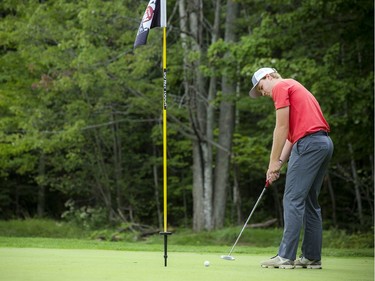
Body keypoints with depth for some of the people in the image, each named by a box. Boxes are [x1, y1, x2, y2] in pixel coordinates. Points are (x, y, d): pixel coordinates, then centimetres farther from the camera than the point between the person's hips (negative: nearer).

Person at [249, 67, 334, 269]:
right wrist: (280, 162, 15)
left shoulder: (280, 87, -1)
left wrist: (273, 162, -4)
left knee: (293, 200, -9)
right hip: (324, 142, 10)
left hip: (308, 143, -10)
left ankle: (286, 256, -11)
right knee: (310, 202, 11)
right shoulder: (293, 87, 29)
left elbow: (282, 128, -8)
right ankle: (312, 257, 10)